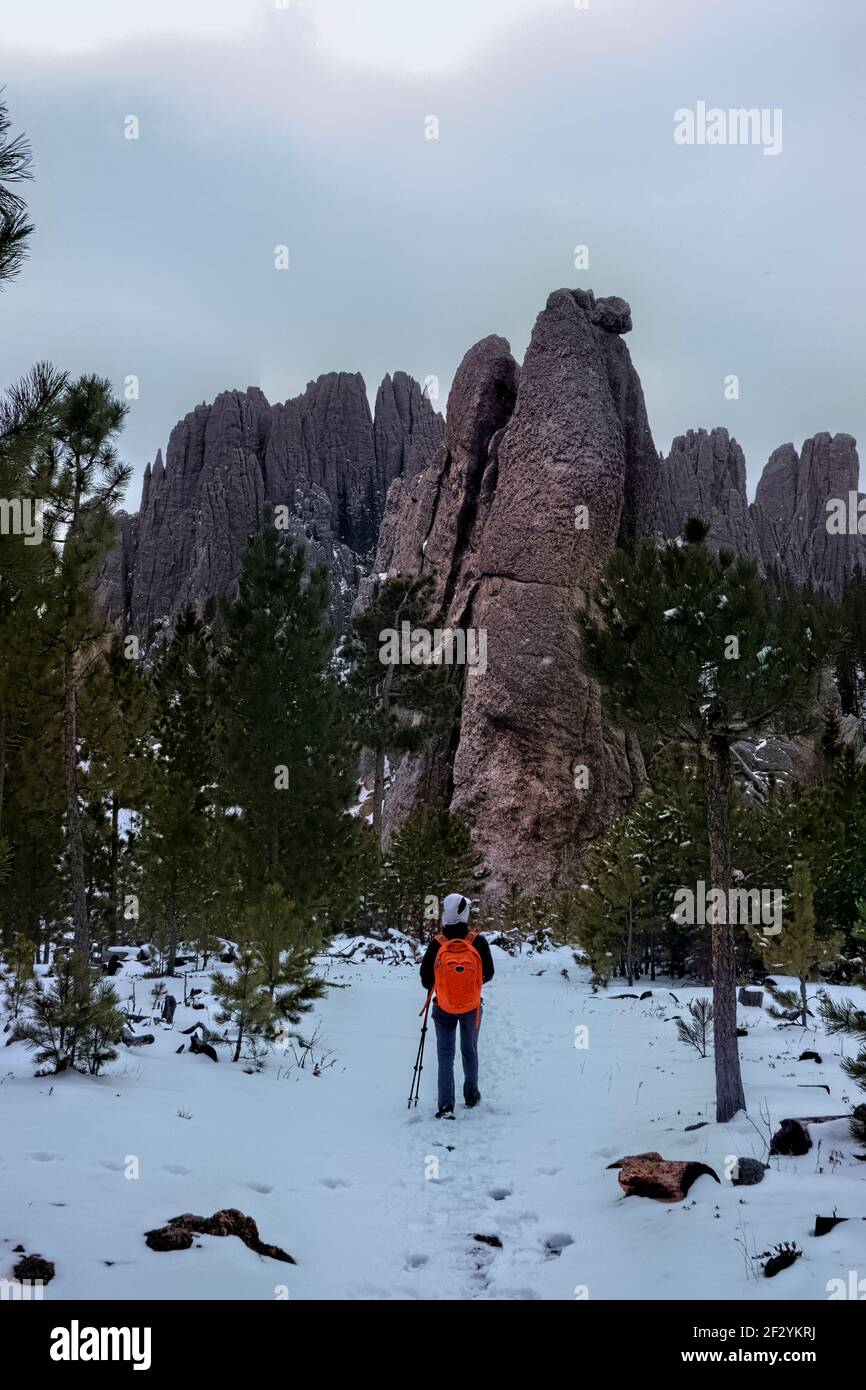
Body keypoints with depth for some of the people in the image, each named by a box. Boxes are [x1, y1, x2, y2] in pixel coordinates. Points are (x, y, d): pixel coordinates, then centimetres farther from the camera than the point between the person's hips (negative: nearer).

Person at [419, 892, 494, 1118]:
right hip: (472, 1007, 1)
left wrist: (431, 988, 16)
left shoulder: (436, 944, -19)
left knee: (445, 1055, 6)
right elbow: (488, 974, -5)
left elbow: (426, 979, -8)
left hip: (444, 1008, -1)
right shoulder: (478, 942, -18)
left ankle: (446, 1106, -5)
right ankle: (471, 1095, 36)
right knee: (470, 1051, 22)